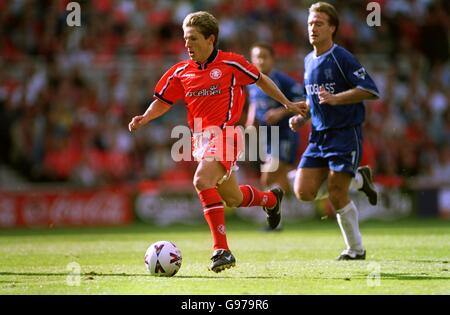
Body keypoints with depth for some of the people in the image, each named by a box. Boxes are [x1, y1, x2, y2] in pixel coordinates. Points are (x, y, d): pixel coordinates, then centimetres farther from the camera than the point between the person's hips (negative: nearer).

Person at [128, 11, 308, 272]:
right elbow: (163, 102, 16)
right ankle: (271, 198, 48)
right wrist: (145, 118, -3)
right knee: (232, 198, 15)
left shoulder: (231, 63, -4)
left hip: (224, 134, -6)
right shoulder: (181, 72, 8)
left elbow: (260, 80, 9)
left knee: (202, 181, -29)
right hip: (201, 138, 6)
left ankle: (221, 249, -25)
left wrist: (288, 104, 14)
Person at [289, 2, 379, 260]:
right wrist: (302, 116, 10)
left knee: (336, 197, -11)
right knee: (304, 192, -5)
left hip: (345, 134, -7)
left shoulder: (341, 58, -12)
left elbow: (370, 90, -19)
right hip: (319, 136, 7)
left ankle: (356, 249, 10)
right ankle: (358, 178, 17)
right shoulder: (309, 60, 13)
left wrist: (335, 99, -28)